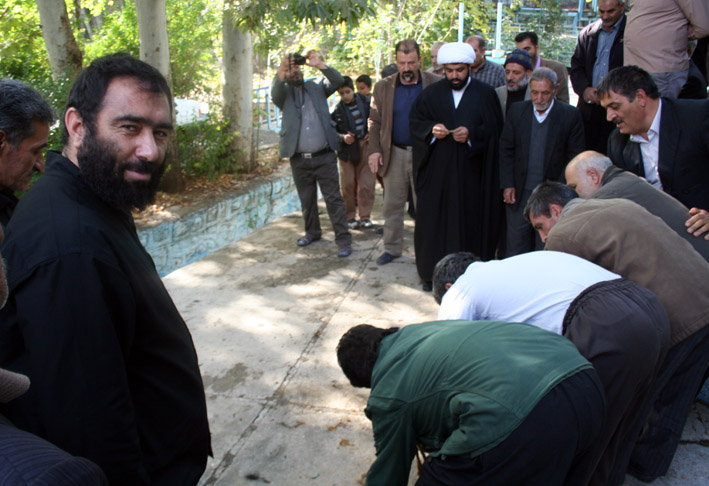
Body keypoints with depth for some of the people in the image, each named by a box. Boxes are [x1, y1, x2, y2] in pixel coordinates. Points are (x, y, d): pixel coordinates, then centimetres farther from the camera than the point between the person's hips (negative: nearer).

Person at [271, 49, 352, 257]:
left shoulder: (316, 87, 10)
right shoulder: (284, 94, 9)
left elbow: (337, 81, -3)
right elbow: (275, 91, -13)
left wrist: (319, 64, -15)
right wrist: (282, 69, -29)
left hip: (324, 157, -1)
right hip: (299, 160, 2)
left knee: (334, 199, -3)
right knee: (307, 200, 15)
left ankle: (343, 239, 1)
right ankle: (312, 232, 34)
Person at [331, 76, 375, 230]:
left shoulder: (365, 102, -1)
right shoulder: (337, 110, -3)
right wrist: (343, 138, -19)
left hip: (365, 147, 1)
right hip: (346, 150, 0)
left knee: (366, 184, -2)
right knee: (348, 184, 3)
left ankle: (365, 216, 7)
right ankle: (349, 217, 16)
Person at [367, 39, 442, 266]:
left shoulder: (436, 84, -4)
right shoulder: (383, 87, 4)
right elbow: (375, 121, 6)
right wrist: (374, 150, -5)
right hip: (394, 154, 2)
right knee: (392, 205, 9)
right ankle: (392, 248, 23)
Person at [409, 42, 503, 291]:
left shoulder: (485, 94, 2)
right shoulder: (431, 93, 8)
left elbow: (495, 130, -1)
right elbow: (414, 121, 9)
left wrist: (472, 134, -19)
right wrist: (431, 130, -12)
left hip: (470, 173, -1)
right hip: (437, 171, 2)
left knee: (469, 221, 1)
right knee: (433, 221, 3)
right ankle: (433, 274, 14)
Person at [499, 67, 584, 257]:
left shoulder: (571, 115, -3)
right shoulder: (516, 111, 4)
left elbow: (575, 156, -2)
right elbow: (506, 150, 7)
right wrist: (507, 185, 0)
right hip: (519, 193, 2)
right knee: (515, 247, 9)